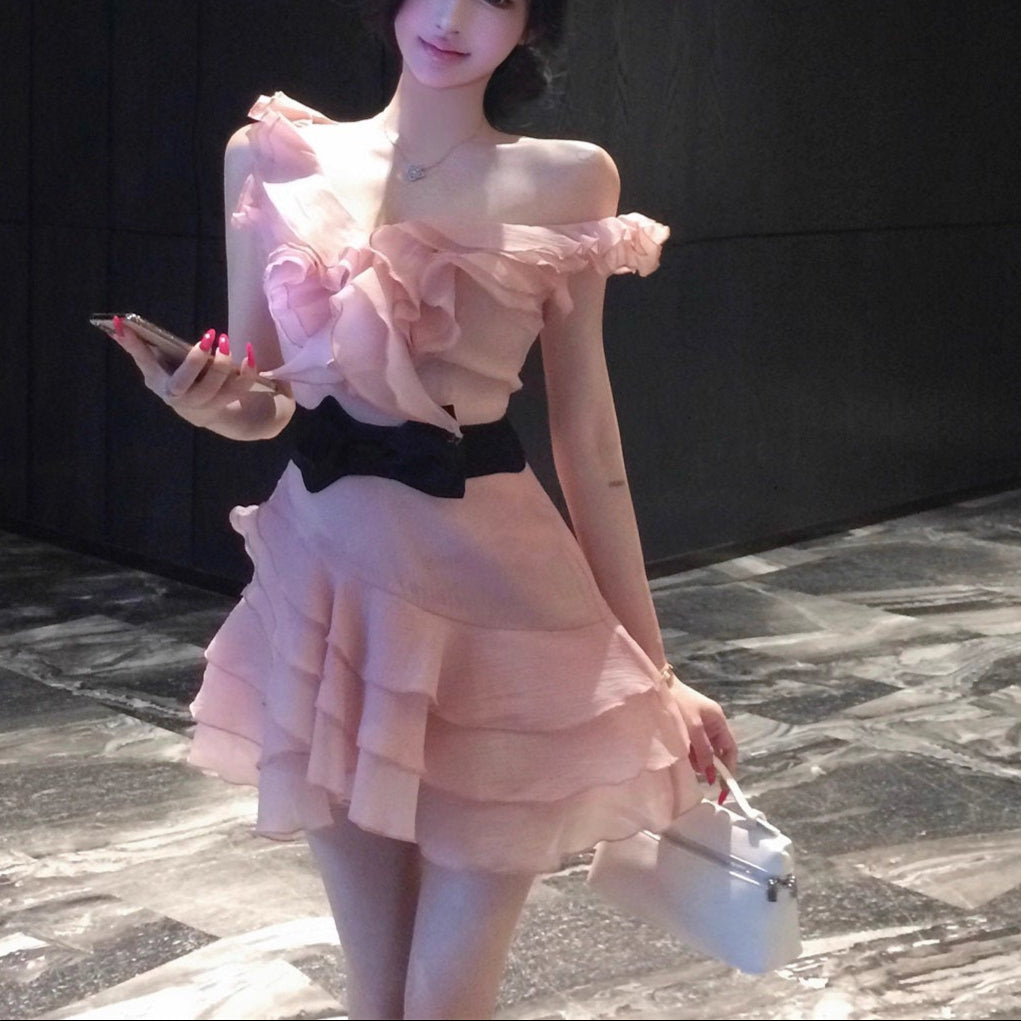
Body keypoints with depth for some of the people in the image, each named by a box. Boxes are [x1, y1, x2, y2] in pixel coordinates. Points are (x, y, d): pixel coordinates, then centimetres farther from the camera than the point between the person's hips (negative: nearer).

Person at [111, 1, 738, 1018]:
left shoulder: (563, 182, 2)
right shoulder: (273, 159, 6)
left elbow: (587, 438, 3)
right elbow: (260, 402, 11)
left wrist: (650, 668, 3)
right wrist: (209, 405, -14)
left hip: (492, 589, -2)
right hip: (323, 572, 2)